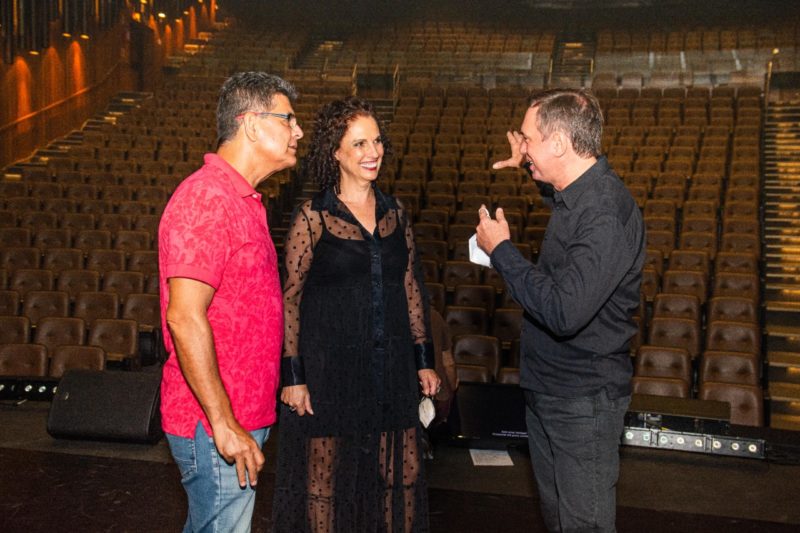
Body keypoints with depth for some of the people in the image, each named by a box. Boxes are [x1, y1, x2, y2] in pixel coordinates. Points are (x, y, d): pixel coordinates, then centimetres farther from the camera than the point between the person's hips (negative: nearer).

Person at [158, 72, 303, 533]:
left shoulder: (243, 199, 14)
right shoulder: (206, 199, -19)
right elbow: (185, 318, -25)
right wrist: (223, 423, -24)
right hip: (216, 424, -10)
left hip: (240, 415, 10)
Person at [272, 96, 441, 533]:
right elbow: (289, 299, -8)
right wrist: (292, 376, -10)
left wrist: (424, 360, 10)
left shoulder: (395, 213, 5)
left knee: (397, 479, 12)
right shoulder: (311, 218, -9)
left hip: (391, 370, 4)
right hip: (330, 371, -4)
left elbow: (412, 288, 10)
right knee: (326, 483, 9)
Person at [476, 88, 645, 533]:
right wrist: (531, 166, 13)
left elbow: (563, 312, -34)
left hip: (583, 400, -10)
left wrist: (501, 250, -23)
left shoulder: (608, 215, -27)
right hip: (547, 388, 10)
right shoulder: (575, 193, 2)